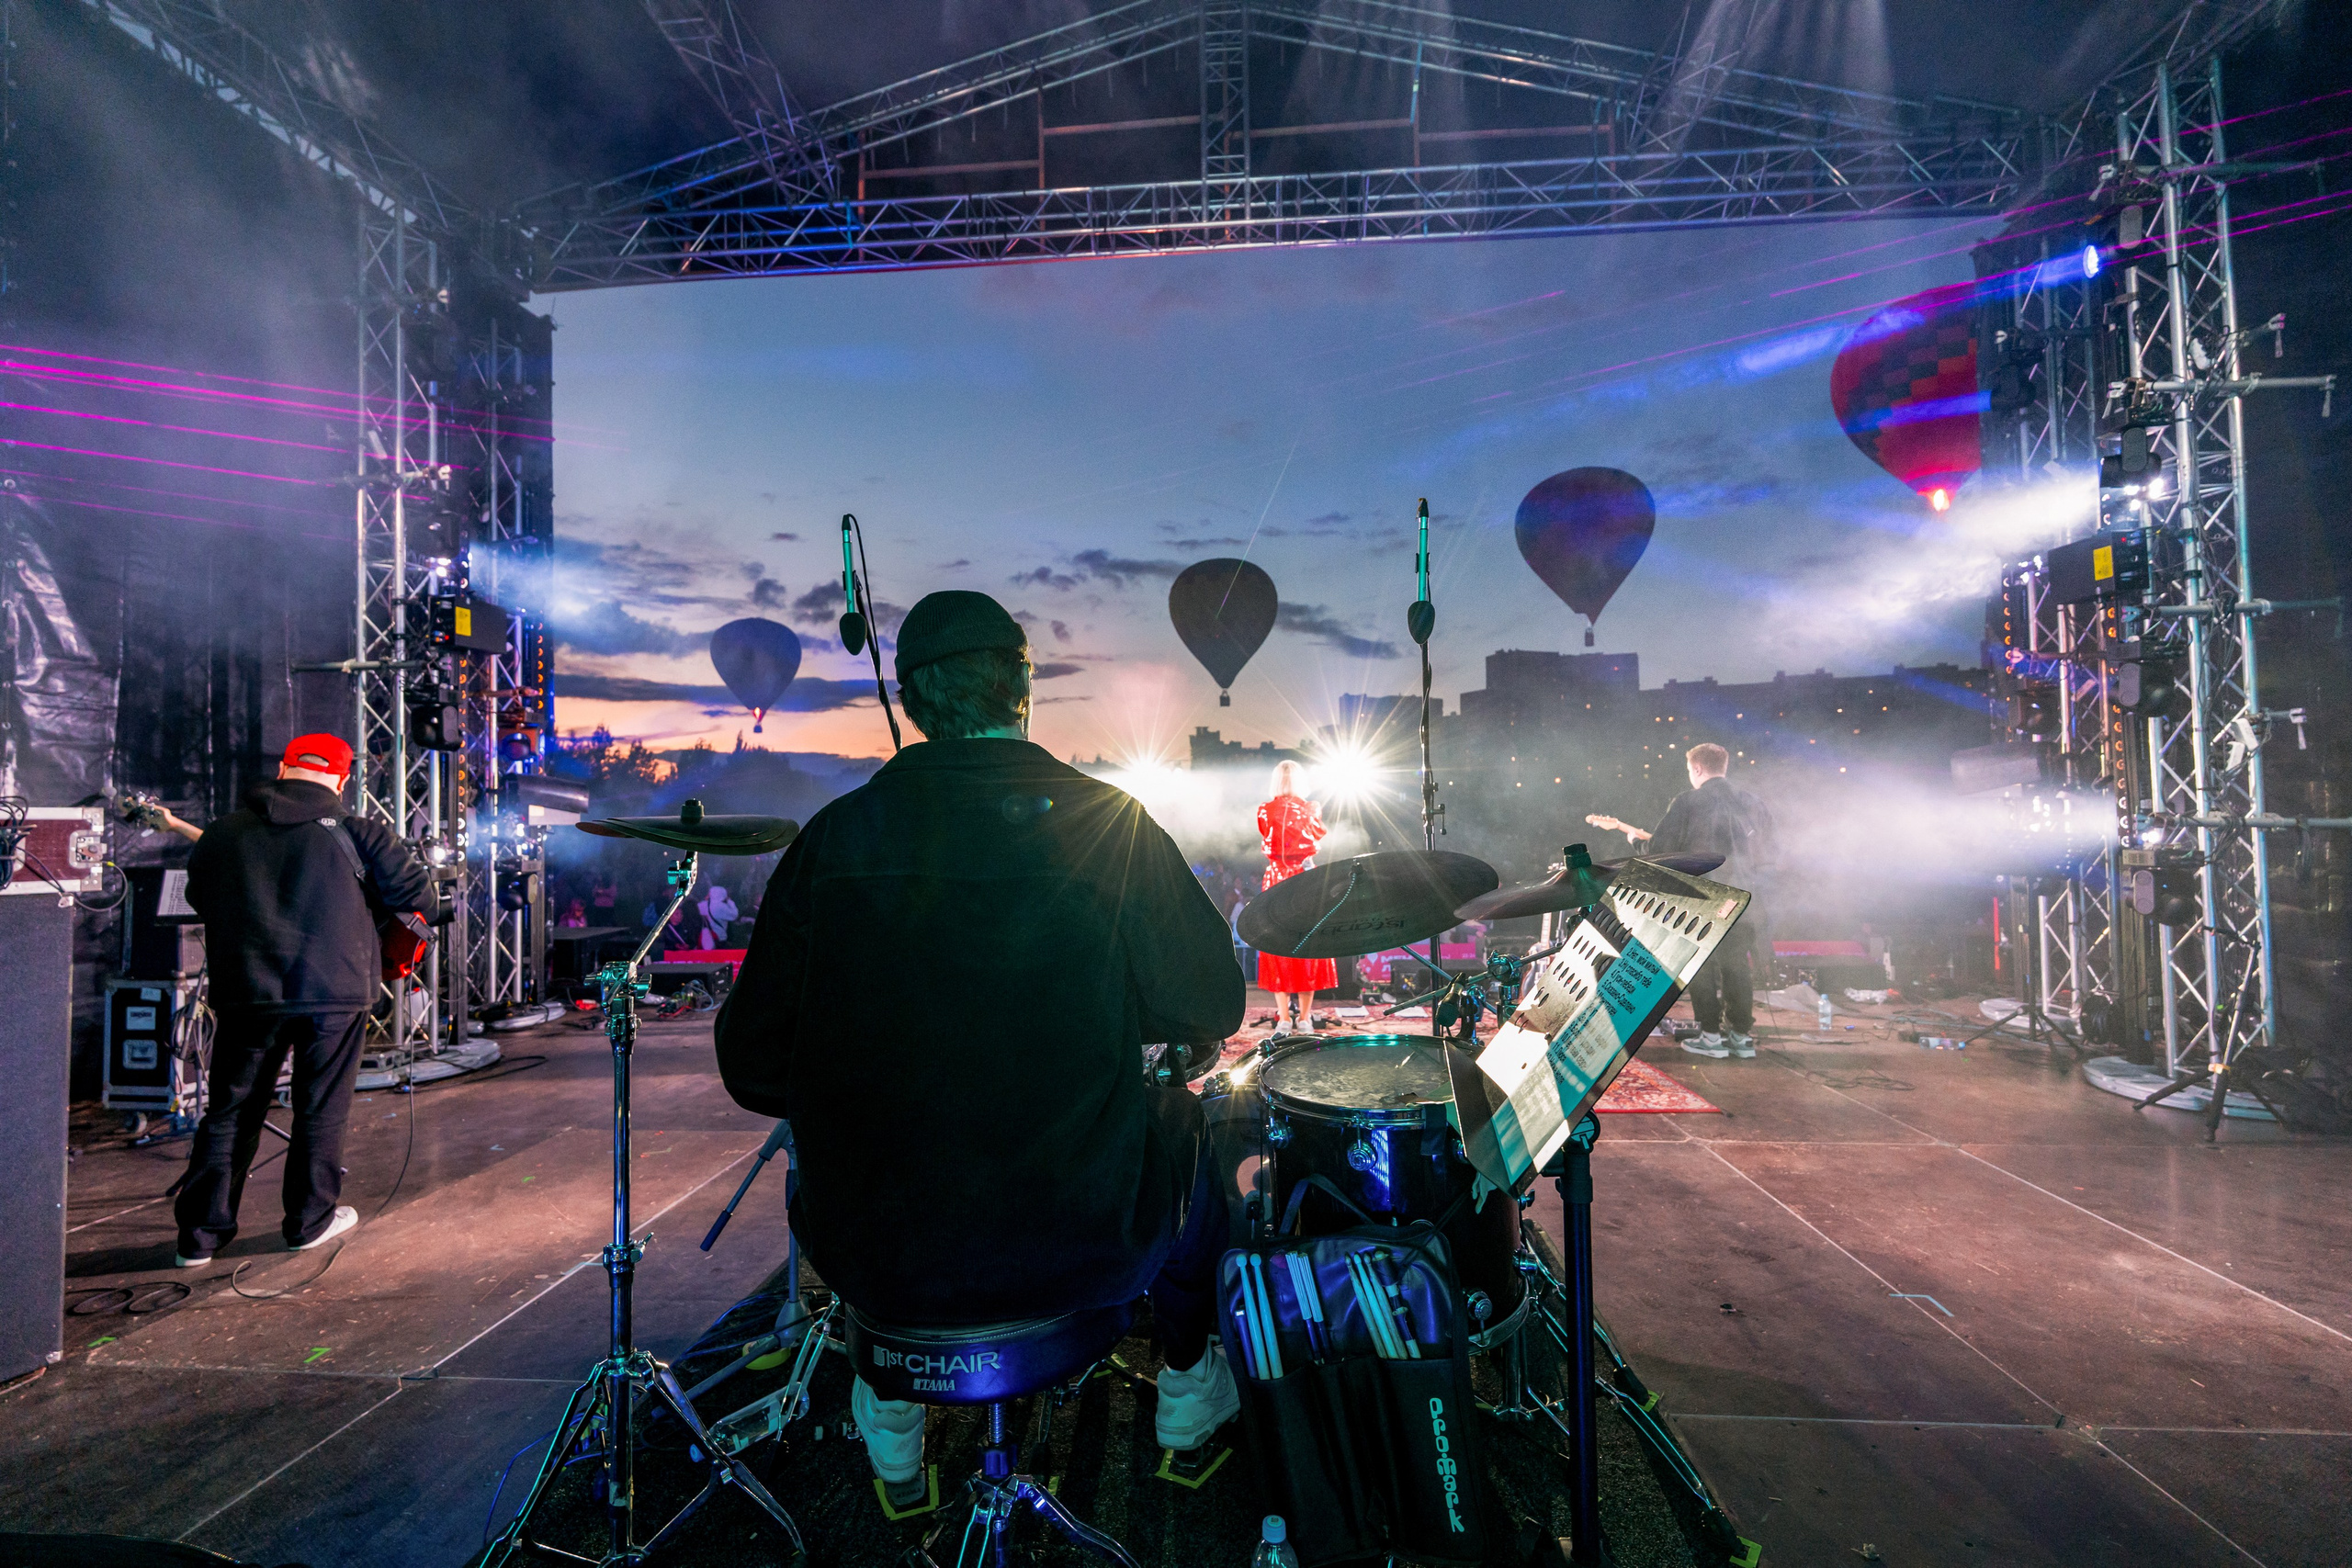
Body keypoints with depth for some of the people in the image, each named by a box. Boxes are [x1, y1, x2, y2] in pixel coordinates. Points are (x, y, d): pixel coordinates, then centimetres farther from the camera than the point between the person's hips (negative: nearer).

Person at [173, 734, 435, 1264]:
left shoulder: (222, 832, 6)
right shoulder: (355, 832, -5)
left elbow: (198, 897, 22)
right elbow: (418, 892, -5)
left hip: (247, 990, 3)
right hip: (335, 989, -3)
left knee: (230, 1110, 14)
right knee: (321, 1110, 9)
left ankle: (201, 1233, 18)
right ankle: (311, 1220, 21)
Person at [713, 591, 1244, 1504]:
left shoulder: (834, 837, -8)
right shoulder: (1103, 824, -13)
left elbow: (754, 1070, -3)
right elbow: (1210, 1010, -7)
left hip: (877, 1263, 2)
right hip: (1080, 1251, -1)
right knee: (1178, 1121, 28)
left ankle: (892, 1429, 47)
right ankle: (1188, 1393, 46)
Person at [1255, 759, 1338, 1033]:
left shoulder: (1265, 811, -2)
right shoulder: (1309, 809, 0)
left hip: (1275, 879, 0)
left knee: (1277, 947, 4)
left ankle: (1284, 1017, 1)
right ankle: (1305, 1017, 8)